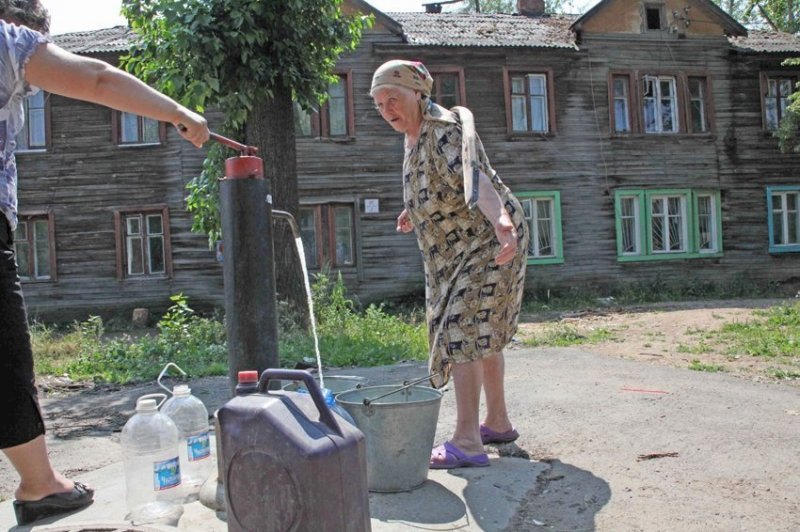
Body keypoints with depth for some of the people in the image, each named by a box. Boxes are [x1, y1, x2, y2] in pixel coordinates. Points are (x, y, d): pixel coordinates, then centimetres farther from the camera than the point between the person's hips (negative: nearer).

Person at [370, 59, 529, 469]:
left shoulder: (444, 131, -21)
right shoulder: (415, 134, 8)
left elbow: (474, 178, -40)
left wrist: (502, 222, -57)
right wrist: (414, 211, 43)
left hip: (486, 243, -11)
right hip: (455, 249, 11)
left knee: (463, 332, -15)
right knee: (484, 332, 16)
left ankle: (467, 443, -12)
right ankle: (498, 423, 29)